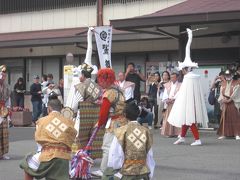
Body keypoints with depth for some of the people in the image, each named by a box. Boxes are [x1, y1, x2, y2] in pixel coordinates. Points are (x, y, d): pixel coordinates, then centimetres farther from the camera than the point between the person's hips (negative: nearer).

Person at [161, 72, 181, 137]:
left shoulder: (180, 85, 4)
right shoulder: (167, 85, 18)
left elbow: (179, 94, -8)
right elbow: (165, 94, 10)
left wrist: (172, 99, -16)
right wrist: (166, 100, -8)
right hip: (169, 104, 4)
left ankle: (178, 132, -7)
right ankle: (170, 132, 5)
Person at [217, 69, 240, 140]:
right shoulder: (223, 84, 15)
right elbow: (221, 93, 9)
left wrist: (230, 99, -15)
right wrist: (223, 99, -8)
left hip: (233, 103, -5)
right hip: (225, 103, 5)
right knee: (224, 119, 4)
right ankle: (223, 134, 8)